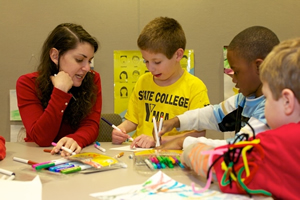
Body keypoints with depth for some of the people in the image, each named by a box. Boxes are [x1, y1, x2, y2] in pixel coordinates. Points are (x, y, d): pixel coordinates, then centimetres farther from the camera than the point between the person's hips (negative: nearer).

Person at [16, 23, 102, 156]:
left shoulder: (92, 80, -1)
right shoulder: (27, 84, -7)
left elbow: (91, 125, -8)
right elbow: (41, 138, -15)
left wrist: (75, 140, -30)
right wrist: (60, 92, -22)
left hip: (77, 156, 1)